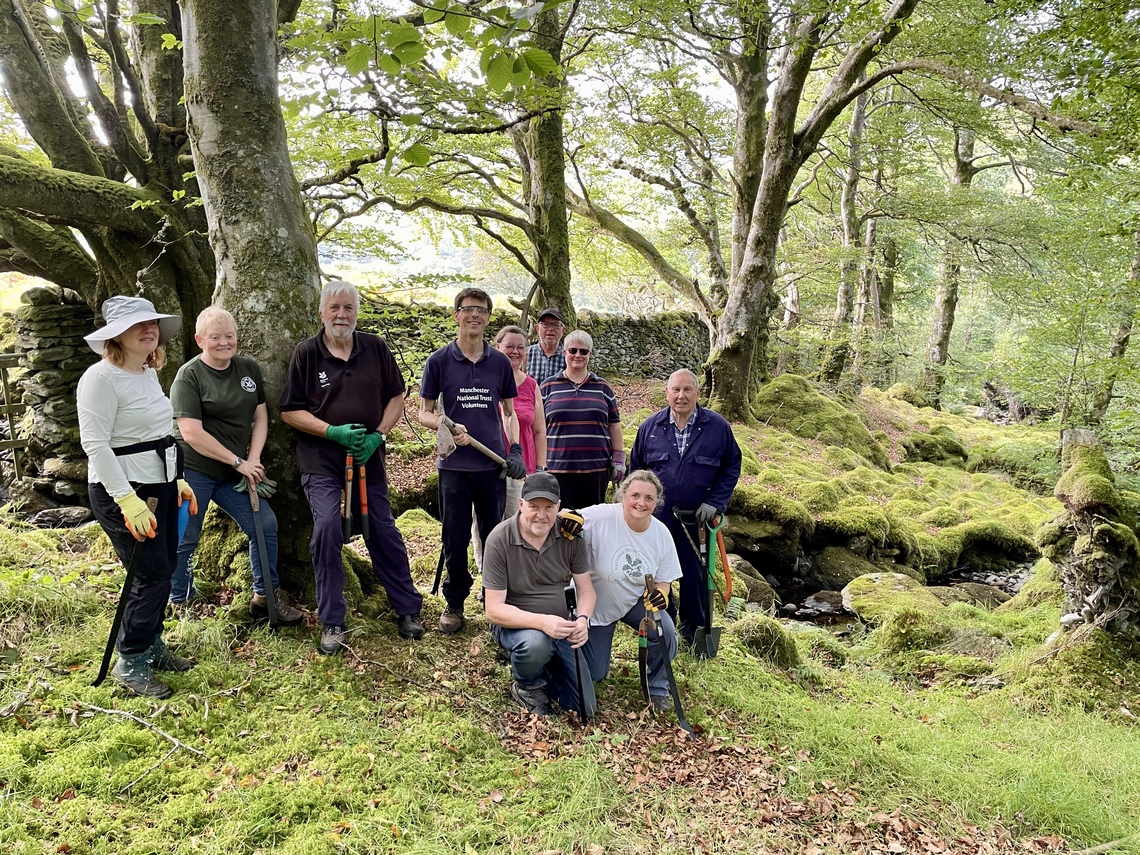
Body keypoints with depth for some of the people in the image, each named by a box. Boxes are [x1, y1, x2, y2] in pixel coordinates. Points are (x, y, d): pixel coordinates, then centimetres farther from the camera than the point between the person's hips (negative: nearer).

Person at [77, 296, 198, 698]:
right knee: (151, 575, -5)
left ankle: (152, 645, 30)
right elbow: (95, 444, -20)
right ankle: (130, 663, 11)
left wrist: (178, 480, 17)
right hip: (122, 492, -8)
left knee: (163, 570, 13)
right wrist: (128, 502, -24)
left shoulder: (149, 374, 11)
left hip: (160, 486, 8)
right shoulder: (101, 378, -16)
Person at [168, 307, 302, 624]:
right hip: (193, 471, -5)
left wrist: (253, 460, -6)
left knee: (265, 525, 1)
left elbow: (260, 417, 8)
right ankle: (178, 605, 22)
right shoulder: (189, 376, -11)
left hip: (233, 472, 6)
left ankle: (265, 597, 15)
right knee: (186, 539, 3)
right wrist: (238, 462, -17)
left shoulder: (249, 368, 6)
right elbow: (192, 433, -18)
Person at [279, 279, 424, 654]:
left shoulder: (375, 348, 3)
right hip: (321, 461, -2)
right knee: (327, 527, -17)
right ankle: (332, 623, -2)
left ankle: (408, 610, 24)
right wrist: (335, 432, -15)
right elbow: (290, 412, -2)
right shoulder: (307, 353, -3)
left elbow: (396, 397, 8)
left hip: (368, 458, 2)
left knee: (384, 532, 8)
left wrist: (378, 434, -8)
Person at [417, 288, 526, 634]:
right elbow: (424, 413, 4)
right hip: (454, 464, -1)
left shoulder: (500, 363, 6)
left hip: (493, 464, 2)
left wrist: (515, 449, 0)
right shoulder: (439, 361, 0)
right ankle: (454, 603, 22)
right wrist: (447, 427, -17)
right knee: (455, 539, 5)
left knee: (494, 536, 8)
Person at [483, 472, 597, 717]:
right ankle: (527, 687, -4)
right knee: (535, 643, -39)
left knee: (586, 709, -1)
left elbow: (586, 589, -3)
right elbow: (494, 609, -21)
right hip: (515, 623, -3)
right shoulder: (499, 540, -21)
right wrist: (542, 622, -37)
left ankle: (542, 667, 24)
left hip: (560, 625, 4)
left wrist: (583, 619, -26)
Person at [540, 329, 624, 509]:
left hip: (596, 468, 1)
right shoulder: (548, 387, 7)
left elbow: (614, 425, 13)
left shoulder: (603, 387, 12)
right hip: (557, 467, -1)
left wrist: (618, 459, 7)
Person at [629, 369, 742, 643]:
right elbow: (635, 468, 10)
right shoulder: (650, 426, 1)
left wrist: (715, 503, -6)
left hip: (697, 518, -1)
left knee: (695, 576, 6)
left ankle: (694, 630, 26)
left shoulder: (717, 426, -4)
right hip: (656, 518, 1)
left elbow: (732, 466, 3)